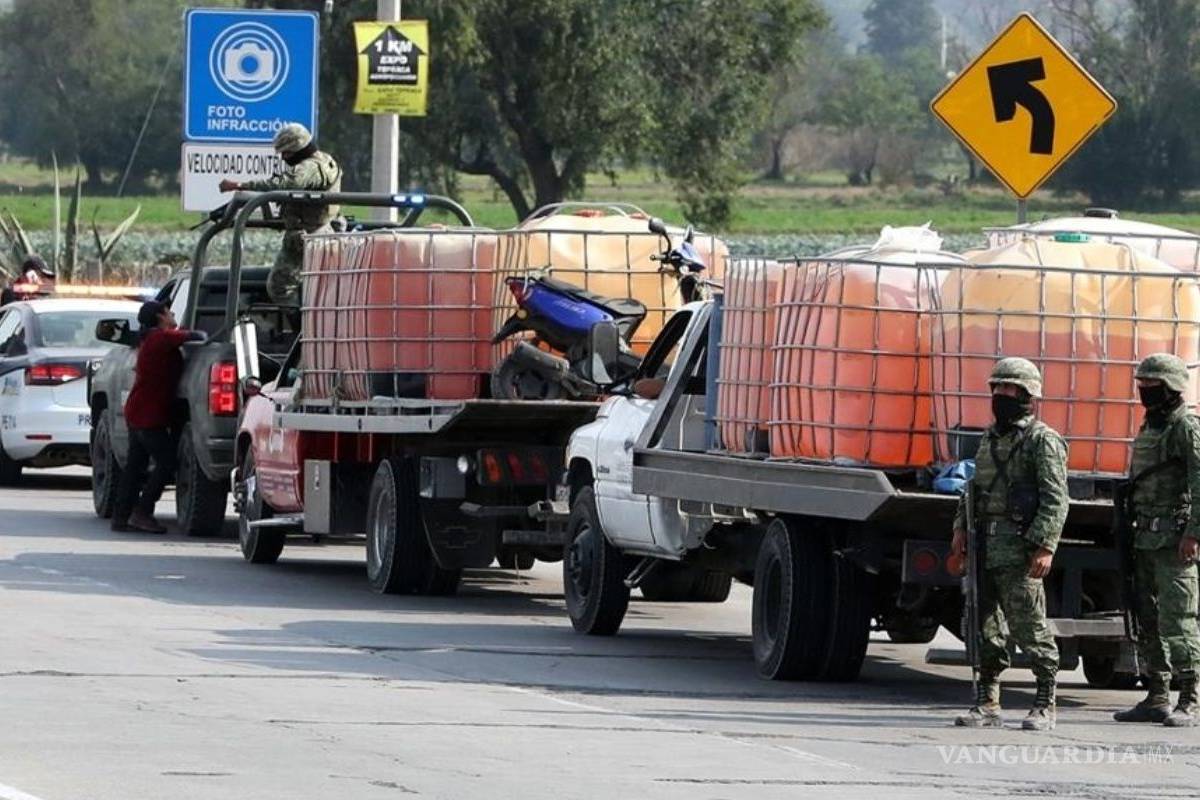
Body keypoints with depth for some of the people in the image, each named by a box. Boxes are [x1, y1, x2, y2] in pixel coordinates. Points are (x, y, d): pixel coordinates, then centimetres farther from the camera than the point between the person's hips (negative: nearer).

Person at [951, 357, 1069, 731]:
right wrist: (962, 526, 13)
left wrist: (1045, 546, -20)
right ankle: (987, 704, 12)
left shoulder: (1043, 441, -5)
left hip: (1019, 551, -8)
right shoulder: (991, 438, 19)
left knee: (1029, 626, -6)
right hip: (985, 547, 8)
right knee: (984, 627, 7)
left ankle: (1045, 705, 2)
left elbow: (1055, 500, -12)